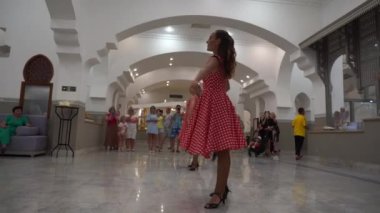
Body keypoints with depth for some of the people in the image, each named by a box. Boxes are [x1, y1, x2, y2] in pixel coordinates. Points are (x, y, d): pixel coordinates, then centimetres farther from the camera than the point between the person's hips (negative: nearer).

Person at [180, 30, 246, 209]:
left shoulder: (215, 59, -8)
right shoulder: (223, 61, 21)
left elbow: (206, 70, -35)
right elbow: (226, 86, 29)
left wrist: (196, 80, -54)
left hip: (214, 105, -10)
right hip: (218, 103, 10)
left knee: (221, 150, -11)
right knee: (221, 150, 13)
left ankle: (220, 191, -8)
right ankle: (222, 187, 24)